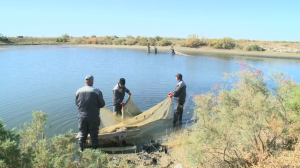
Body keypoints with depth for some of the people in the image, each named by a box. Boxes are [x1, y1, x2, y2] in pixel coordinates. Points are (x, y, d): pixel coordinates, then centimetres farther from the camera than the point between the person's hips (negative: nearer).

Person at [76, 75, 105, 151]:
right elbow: (102, 104, -6)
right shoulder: (97, 91, -12)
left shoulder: (79, 91, 0)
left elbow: (77, 103, 11)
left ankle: (81, 150, 28)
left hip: (82, 117, 3)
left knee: (82, 134, 16)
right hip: (93, 117, -3)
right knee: (94, 134, 10)